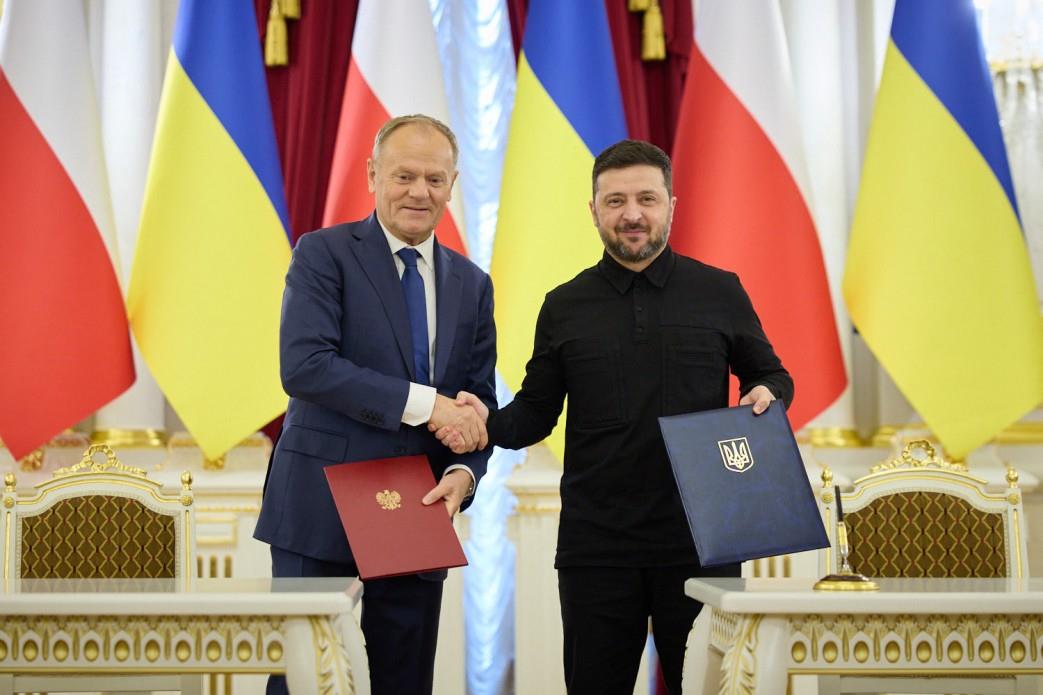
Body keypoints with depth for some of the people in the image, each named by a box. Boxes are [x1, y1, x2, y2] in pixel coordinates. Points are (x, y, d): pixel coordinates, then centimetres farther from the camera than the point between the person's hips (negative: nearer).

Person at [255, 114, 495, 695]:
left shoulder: (471, 284, 12)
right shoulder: (324, 254, -4)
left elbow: (480, 402, 12)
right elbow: (303, 366, -18)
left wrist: (465, 473, -9)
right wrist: (423, 403, -22)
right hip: (321, 512, -5)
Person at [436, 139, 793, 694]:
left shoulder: (720, 292, 5)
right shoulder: (565, 306, 8)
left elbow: (771, 376, 15)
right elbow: (536, 412, 11)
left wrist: (767, 396, -7)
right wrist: (490, 424, -9)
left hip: (701, 543, -1)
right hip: (596, 548, 1)